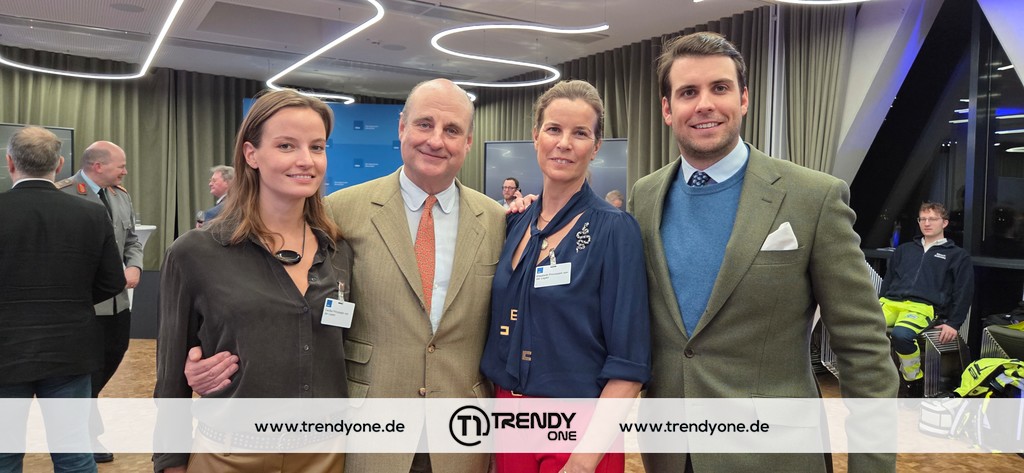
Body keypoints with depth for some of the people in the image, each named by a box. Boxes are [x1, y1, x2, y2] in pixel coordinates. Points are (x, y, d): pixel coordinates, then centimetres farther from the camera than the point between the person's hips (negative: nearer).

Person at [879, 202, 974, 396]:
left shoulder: (958, 255, 18)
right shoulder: (904, 250, 29)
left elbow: (964, 293, 10)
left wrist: (953, 323, -3)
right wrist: (878, 307, 13)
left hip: (923, 306, -4)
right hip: (890, 302, 4)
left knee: (901, 334, -38)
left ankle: (915, 384, -16)